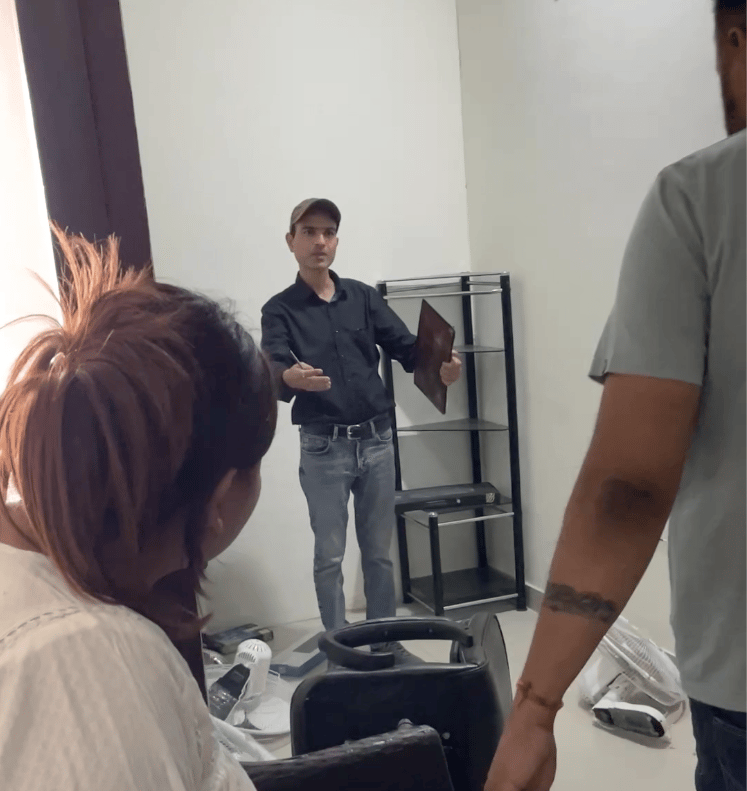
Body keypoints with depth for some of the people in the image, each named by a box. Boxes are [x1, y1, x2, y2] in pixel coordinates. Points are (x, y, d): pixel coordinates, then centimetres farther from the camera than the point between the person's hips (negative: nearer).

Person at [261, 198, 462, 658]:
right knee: (329, 556, 6)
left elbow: (406, 347, -2)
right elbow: (273, 372, -17)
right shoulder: (280, 310, -1)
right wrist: (292, 377, -41)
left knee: (380, 551, 14)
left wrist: (440, 366, -23)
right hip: (323, 448, -3)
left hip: (377, 440, 3)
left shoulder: (363, 297, 7)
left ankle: (386, 642, 29)